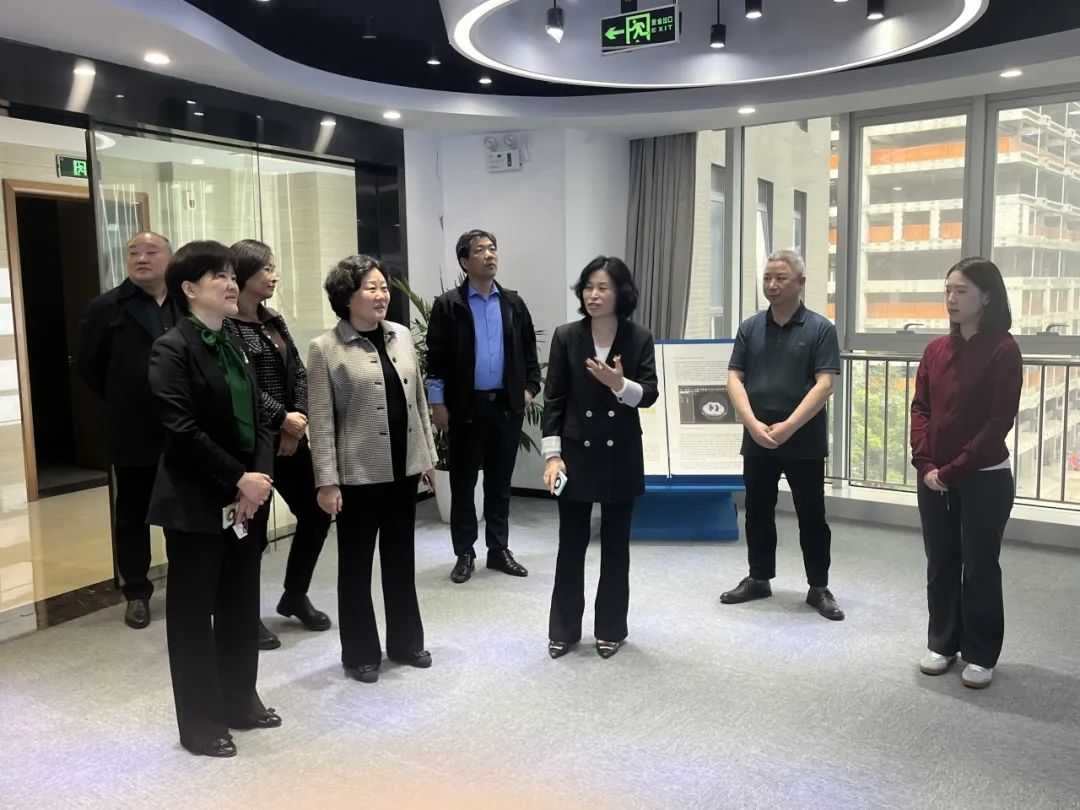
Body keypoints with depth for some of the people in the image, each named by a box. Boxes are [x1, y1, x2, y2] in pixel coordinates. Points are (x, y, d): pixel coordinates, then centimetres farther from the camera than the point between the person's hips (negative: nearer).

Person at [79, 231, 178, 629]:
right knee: (132, 515, 10)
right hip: (134, 433, -1)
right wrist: (123, 404, 5)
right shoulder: (107, 306, -1)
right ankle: (137, 593, 23)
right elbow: (89, 366, 3)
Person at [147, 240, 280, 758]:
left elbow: (258, 419, 8)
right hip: (196, 502, -7)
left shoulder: (234, 346, 11)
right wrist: (239, 479, -17)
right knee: (194, 611, 6)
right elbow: (181, 430, -19)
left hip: (246, 499, 7)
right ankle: (200, 722, 19)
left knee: (241, 604, 15)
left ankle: (240, 701, 32)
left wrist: (261, 476, -7)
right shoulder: (172, 348, -11)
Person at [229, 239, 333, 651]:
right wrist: (283, 419, -16)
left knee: (316, 513, 10)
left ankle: (295, 595, 30)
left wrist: (299, 421, -6)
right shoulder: (226, 326, -12)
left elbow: (299, 374, 8)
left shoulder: (274, 321, 12)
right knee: (253, 530, 2)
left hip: (289, 437, 8)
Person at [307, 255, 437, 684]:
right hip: (358, 473, -5)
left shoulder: (402, 335, 6)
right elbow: (320, 421, -10)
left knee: (401, 559, 16)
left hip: (403, 468, 5)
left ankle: (406, 641, 32)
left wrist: (428, 455, 11)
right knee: (356, 566, 9)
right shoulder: (325, 349, -10)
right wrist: (327, 481, -13)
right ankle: (360, 653, 24)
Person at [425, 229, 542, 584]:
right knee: (463, 483, 6)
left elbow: (529, 351, 13)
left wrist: (530, 387, 3)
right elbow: (435, 358, -5)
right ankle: (464, 554, 16)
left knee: (500, 482, 11)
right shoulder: (447, 305, -3)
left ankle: (499, 550, 22)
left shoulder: (513, 303, 8)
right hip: (466, 406, -3)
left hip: (507, 405, 3)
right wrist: (437, 402, -8)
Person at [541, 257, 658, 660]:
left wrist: (619, 384, -27)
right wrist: (552, 454, -9)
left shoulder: (639, 339, -2)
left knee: (615, 545, 10)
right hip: (576, 453, 0)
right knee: (571, 544, 7)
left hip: (621, 456, 1)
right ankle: (563, 630, 21)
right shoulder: (566, 337, -3)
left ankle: (610, 628, 24)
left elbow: (649, 395, -7)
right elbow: (553, 399, -3)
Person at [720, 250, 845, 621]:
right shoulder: (750, 327, 6)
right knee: (757, 513, 13)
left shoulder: (820, 329, -4)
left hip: (804, 442, -3)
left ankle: (819, 588, 18)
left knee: (812, 517, 5)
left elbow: (824, 384, -11)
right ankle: (758, 579, 27)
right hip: (756, 440, 4)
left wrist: (787, 427, -18)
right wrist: (753, 423, -13)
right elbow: (734, 378, 1)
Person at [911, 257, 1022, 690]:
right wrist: (925, 463, -8)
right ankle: (943, 643, 28)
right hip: (933, 478, 5)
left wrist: (955, 470, -14)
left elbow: (999, 422, -14)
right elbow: (920, 408, 5)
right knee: (940, 564, 13)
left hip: (984, 478, -5)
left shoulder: (1003, 350, -10)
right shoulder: (935, 349, 7)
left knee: (979, 567, 6)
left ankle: (981, 655, 20)